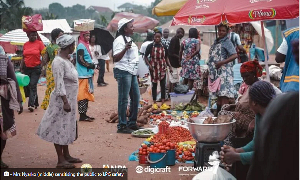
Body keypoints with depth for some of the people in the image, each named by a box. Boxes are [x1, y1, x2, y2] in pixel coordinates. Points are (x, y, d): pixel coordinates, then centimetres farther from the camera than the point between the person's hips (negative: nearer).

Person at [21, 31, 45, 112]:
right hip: (27, 68, 5)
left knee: (33, 85, -10)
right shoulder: (25, 44, 7)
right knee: (27, 86, 8)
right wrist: (21, 69, 9)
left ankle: (31, 104, -11)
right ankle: (35, 103, 21)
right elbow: (23, 58, 13)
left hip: (36, 68, -5)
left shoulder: (39, 43, -5)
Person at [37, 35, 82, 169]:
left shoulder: (66, 60, 10)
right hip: (62, 100, -10)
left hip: (70, 99, 10)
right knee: (60, 128, -2)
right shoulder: (58, 61, -19)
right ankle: (61, 160, 5)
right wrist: (65, 102, -25)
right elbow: (59, 84, -23)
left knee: (67, 127, 15)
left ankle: (66, 155, 26)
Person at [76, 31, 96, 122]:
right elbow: (80, 60, -19)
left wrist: (91, 65, 14)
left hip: (87, 73, 10)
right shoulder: (81, 46, -11)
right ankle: (82, 115, -6)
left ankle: (84, 114, 18)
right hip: (83, 74, -10)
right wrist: (89, 65, -15)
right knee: (83, 94, -8)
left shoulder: (85, 45, 19)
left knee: (86, 94, 12)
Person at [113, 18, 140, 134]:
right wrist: (125, 49, -31)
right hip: (123, 72, -10)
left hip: (132, 72, 10)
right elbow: (115, 58, -18)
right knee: (123, 100, -5)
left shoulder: (129, 39, 18)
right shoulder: (119, 40, -11)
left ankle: (132, 123, 23)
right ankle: (122, 126, 1)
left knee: (136, 98, 12)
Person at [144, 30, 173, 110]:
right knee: (154, 84, 5)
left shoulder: (164, 47, 5)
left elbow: (166, 58, 13)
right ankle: (154, 103, 12)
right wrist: (149, 65, -13)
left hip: (162, 67, 2)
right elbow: (145, 57, 0)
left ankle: (163, 103, 3)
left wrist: (170, 66, 5)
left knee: (163, 84, 0)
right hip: (154, 68, -2)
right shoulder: (150, 46, -3)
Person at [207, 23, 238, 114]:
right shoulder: (216, 42, 17)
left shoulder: (227, 42, -6)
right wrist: (210, 66, 14)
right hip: (215, 71, 8)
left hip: (224, 71, -8)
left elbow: (234, 55, -16)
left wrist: (222, 62, -21)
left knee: (224, 94, -11)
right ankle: (218, 113, 19)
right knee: (218, 94, 13)